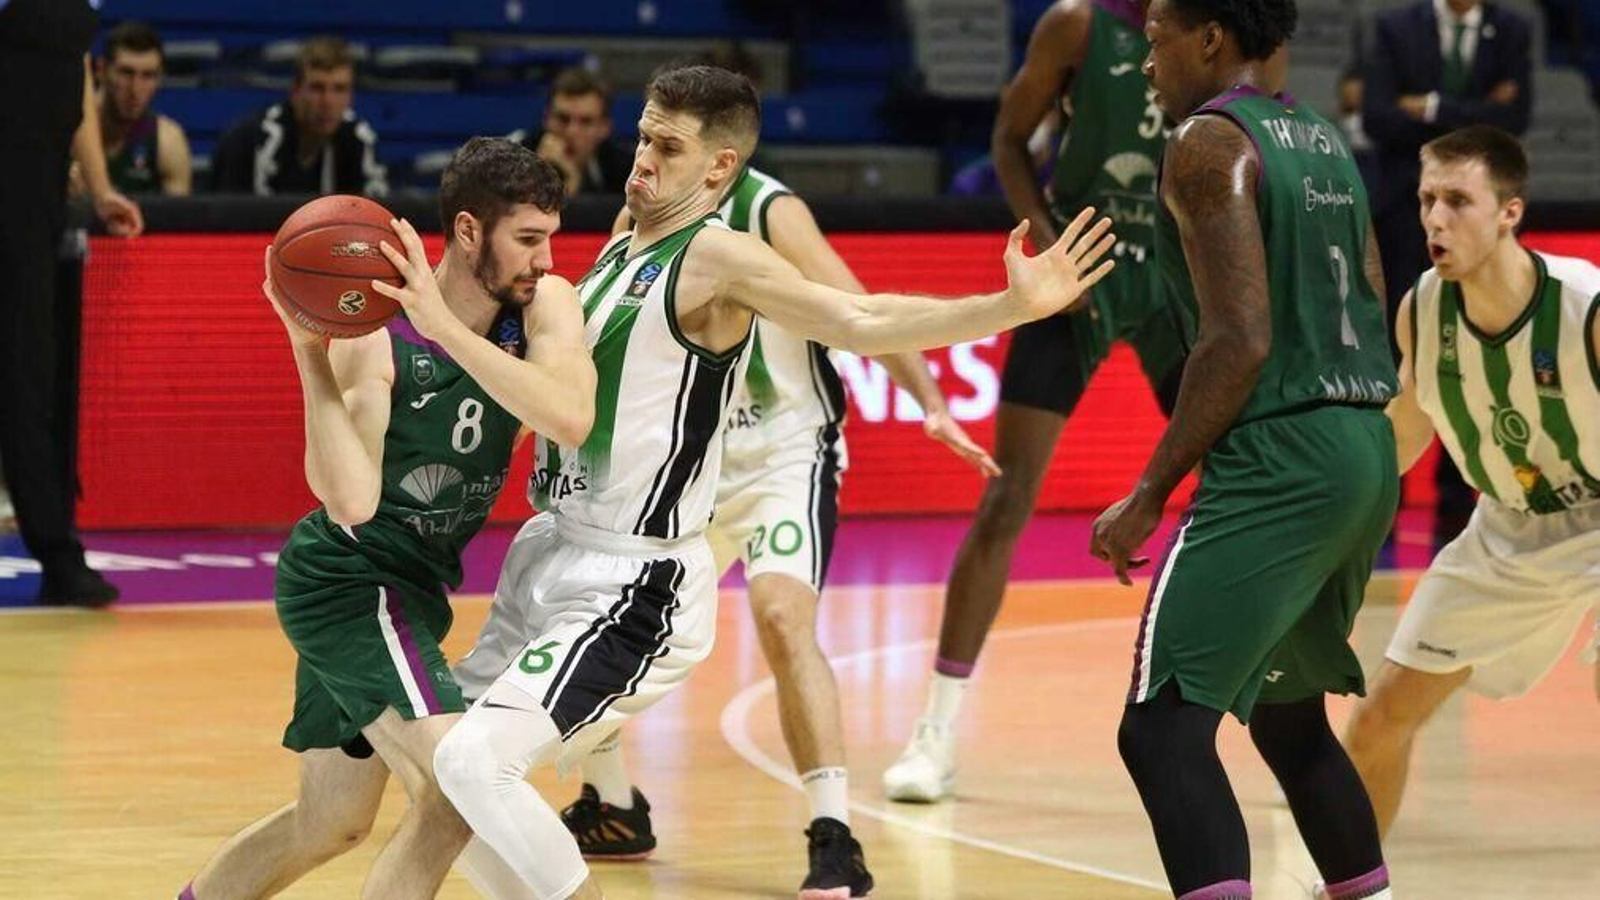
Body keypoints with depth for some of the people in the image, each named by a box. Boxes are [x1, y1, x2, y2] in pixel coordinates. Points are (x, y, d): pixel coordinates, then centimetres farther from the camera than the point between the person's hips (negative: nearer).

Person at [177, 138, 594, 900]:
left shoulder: (544, 307, -8)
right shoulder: (374, 335, -22)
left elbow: (570, 420, -28)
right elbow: (351, 501, -32)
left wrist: (444, 324, -35)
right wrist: (308, 351, -38)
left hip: (402, 591, 8)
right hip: (348, 577, -8)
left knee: (329, 823, 20)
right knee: (460, 788, -22)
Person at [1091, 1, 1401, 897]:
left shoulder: (1210, 143, -9)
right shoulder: (1327, 143, 17)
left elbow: (1242, 342, -18)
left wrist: (1150, 495, -13)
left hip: (1275, 465, -9)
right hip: (1368, 453, 9)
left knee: (1163, 730, -13)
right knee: (1288, 717, 25)